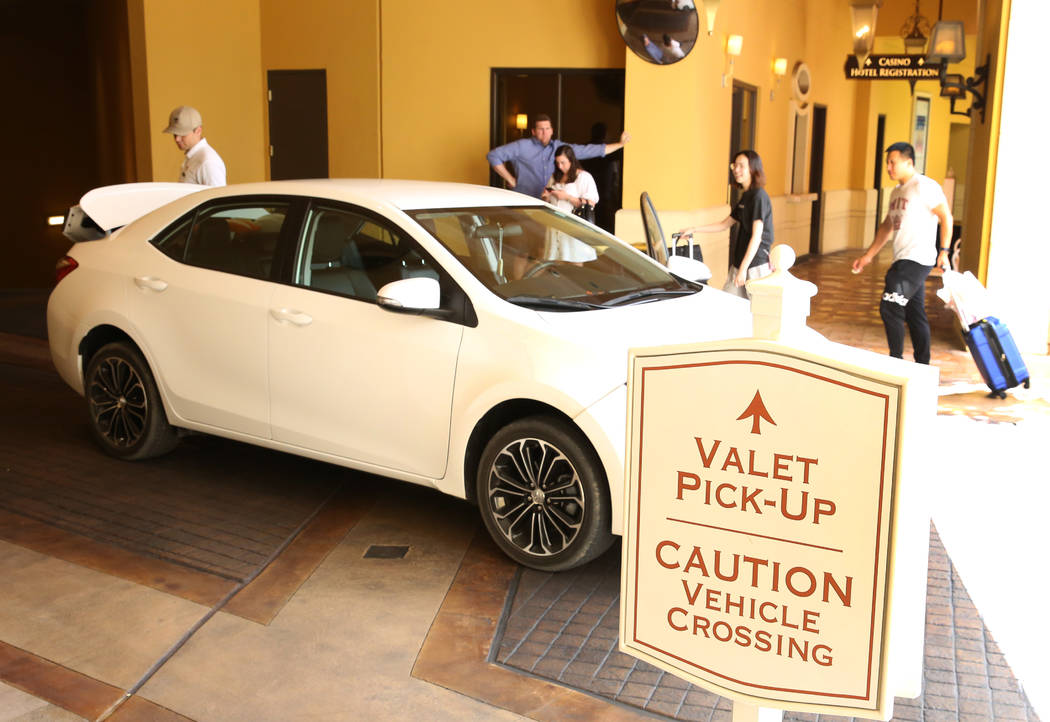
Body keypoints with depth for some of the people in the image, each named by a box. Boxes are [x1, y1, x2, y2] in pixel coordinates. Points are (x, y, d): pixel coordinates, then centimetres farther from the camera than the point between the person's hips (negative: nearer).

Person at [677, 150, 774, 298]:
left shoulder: (759, 196, -13)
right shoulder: (745, 197, 15)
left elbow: (757, 236, -19)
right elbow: (724, 224, 24)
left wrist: (743, 268, -23)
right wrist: (694, 229, 19)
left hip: (757, 265, -9)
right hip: (739, 263, 9)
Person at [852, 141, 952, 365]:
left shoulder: (924, 186, -10)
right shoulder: (897, 192, 18)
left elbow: (946, 216, -11)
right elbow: (887, 226, 24)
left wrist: (943, 251, -15)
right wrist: (868, 256, 20)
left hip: (916, 260, -9)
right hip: (905, 261, 9)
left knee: (889, 309, -10)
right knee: (915, 315, 11)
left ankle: (896, 361, 0)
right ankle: (923, 366, 18)